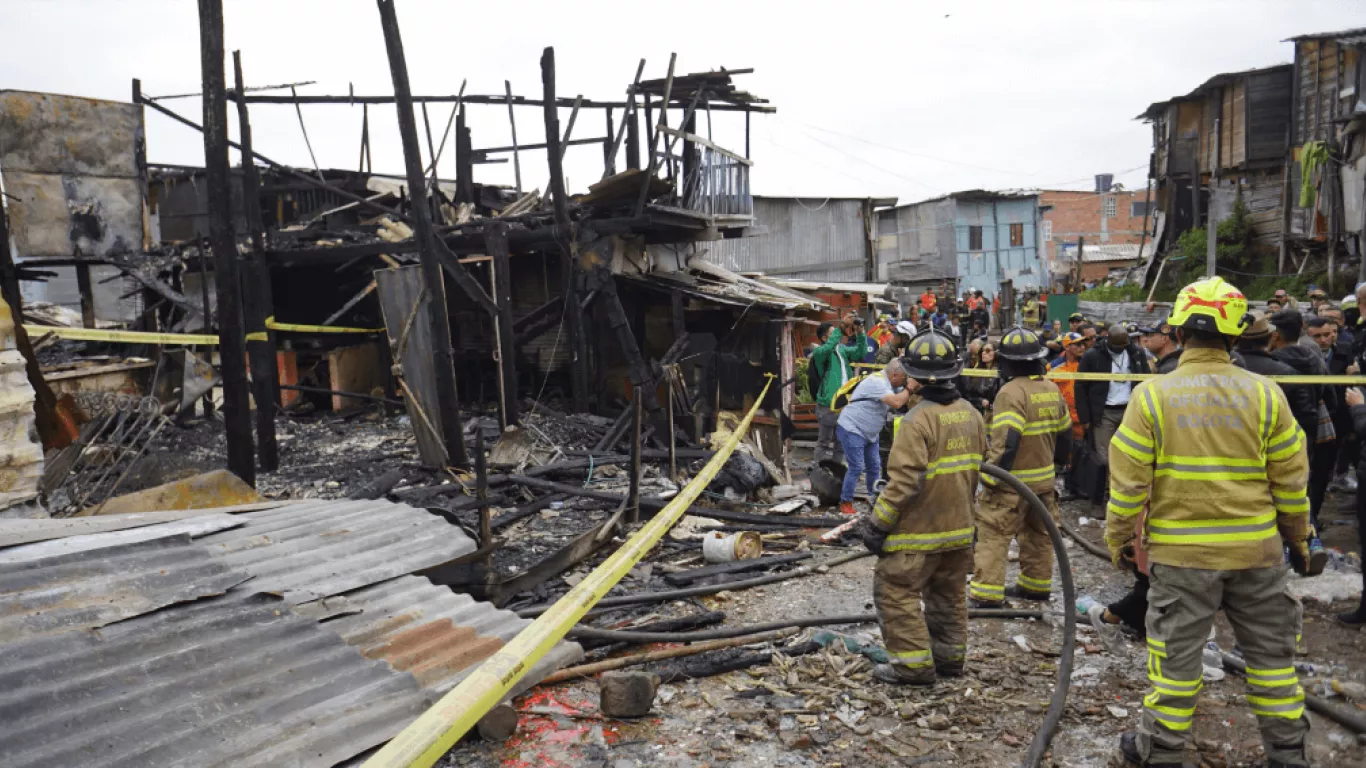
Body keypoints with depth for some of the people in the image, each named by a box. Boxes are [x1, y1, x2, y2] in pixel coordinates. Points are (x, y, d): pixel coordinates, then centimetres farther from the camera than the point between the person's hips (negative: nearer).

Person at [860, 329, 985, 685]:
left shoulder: (918, 419, -21)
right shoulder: (970, 415, 5)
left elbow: (904, 481, -25)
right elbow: (977, 469, 15)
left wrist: (877, 524, -17)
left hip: (920, 529, -8)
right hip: (959, 527, 8)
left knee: (895, 590, 2)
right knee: (949, 594, 19)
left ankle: (914, 663, 4)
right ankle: (950, 657, 30)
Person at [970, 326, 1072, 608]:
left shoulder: (1012, 391, -20)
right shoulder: (1052, 389, 5)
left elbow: (1006, 441, -26)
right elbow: (1064, 434, 15)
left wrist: (992, 476, -18)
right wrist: (1056, 462, 28)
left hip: (1012, 481, -8)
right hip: (1043, 478, 8)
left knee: (993, 535, -4)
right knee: (1039, 534, 19)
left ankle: (987, 593, -5)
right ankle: (1036, 585, 32)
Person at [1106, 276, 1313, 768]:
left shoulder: (1152, 395, -10)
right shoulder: (1265, 394, -4)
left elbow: (1128, 481, -9)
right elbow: (1291, 479, 3)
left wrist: (1118, 537, 4)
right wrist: (1298, 537, 16)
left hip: (1181, 551, -2)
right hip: (1257, 549, 2)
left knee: (1176, 652, 9)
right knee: (1270, 649, 18)